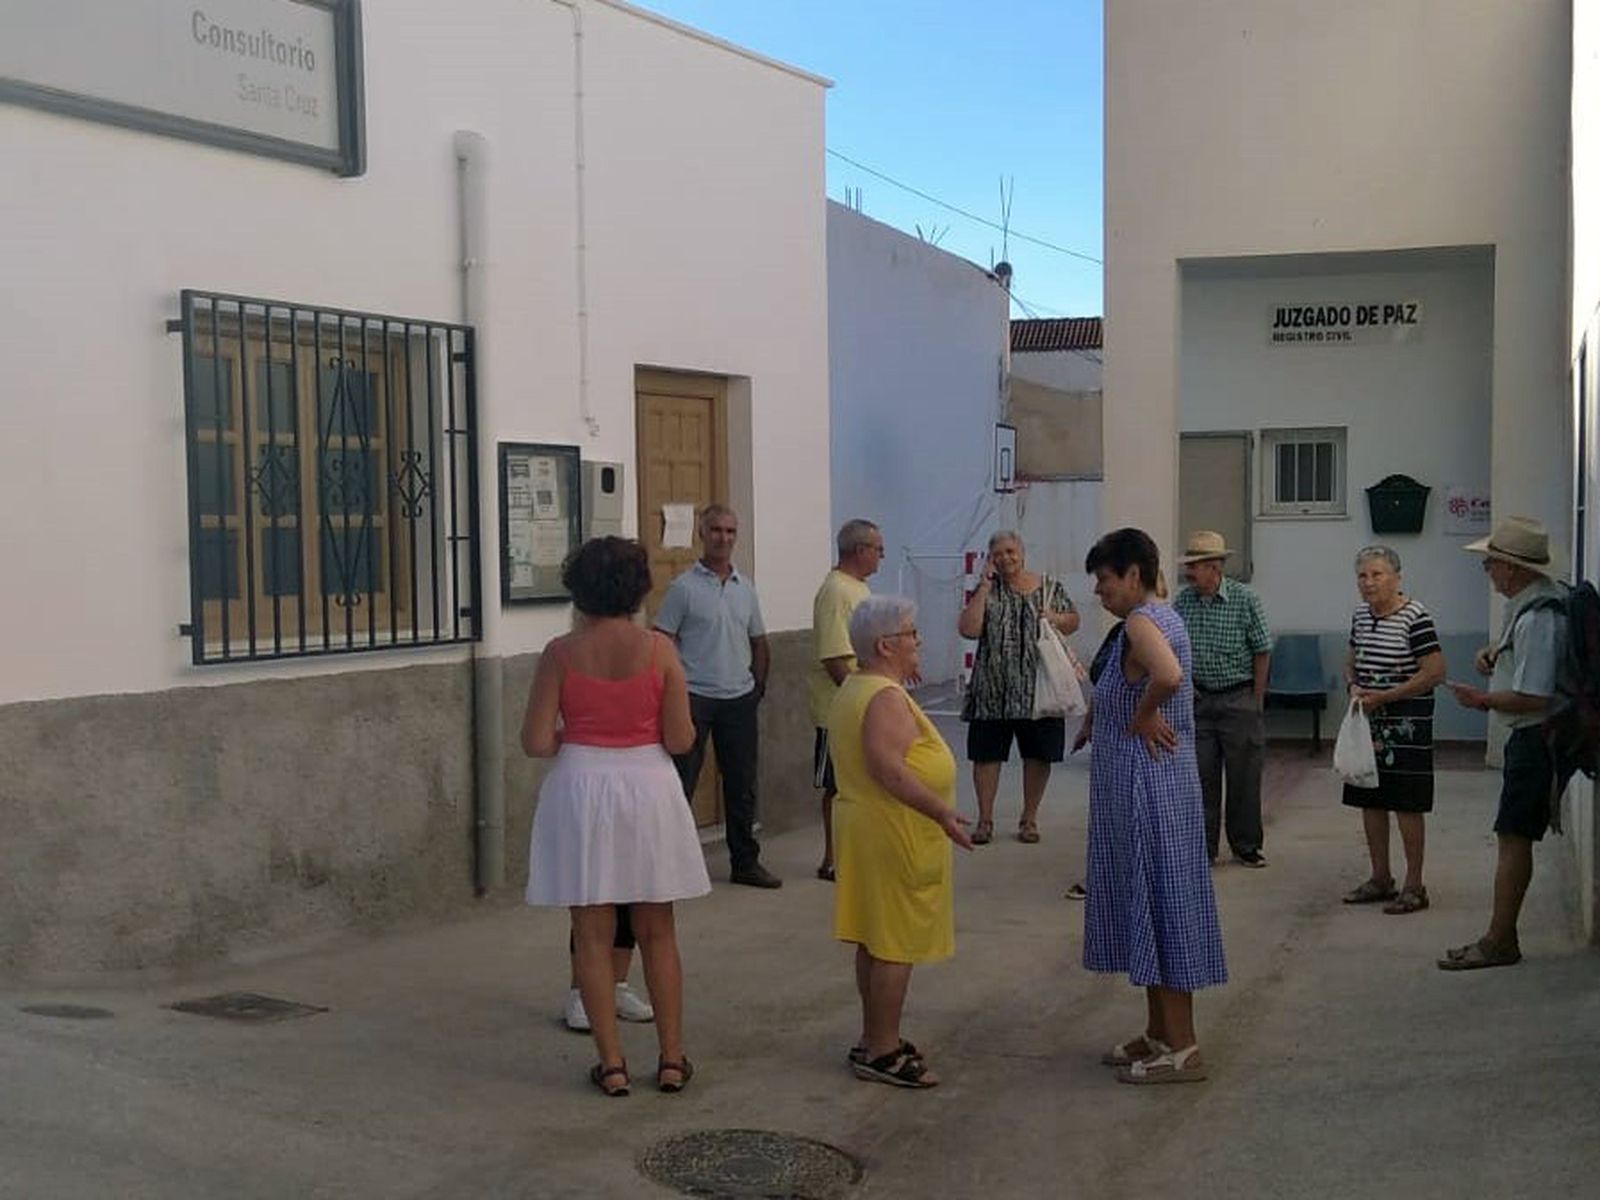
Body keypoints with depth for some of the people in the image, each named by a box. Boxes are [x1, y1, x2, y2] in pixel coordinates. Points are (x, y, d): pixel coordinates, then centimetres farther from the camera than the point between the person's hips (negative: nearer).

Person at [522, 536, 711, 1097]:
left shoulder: (561, 653, -7)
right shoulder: (659, 649, -6)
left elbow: (537, 742, -9)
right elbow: (680, 740, -6)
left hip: (581, 789, -1)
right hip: (648, 788, 1)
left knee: (593, 935, 8)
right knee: (657, 933, 13)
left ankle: (611, 1064, 10)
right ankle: (672, 1059, 18)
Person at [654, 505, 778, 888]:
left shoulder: (745, 588, 11)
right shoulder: (684, 587, -5)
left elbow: (758, 642, 20)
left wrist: (758, 685, 13)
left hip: (739, 699, 5)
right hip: (694, 698, -5)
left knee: (742, 785, 11)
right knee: (681, 783, -2)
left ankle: (745, 862, 20)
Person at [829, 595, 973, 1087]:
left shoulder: (854, 689, 14)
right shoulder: (887, 697, -19)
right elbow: (887, 767, -29)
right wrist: (941, 812, -30)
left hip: (865, 826, 11)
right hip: (895, 835, -11)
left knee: (875, 942, 16)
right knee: (895, 946, -4)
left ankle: (875, 1040, 24)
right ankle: (881, 1053, 1)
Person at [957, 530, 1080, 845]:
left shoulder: (1050, 588, 4)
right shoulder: (987, 591, 1)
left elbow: (1073, 621, 14)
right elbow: (968, 629, -11)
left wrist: (1056, 619, -8)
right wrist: (984, 587, -11)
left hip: (1038, 689, 1)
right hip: (993, 691, -1)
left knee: (1038, 755, 7)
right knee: (986, 754, 2)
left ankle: (1029, 818, 21)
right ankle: (985, 819, 14)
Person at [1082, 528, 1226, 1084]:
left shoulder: (1141, 622, -17)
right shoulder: (1161, 616, 14)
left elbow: (1168, 677, -38)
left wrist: (1140, 719, -22)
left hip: (1148, 787, -10)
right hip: (1144, 787, 10)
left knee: (1161, 903, -3)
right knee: (1150, 904, 15)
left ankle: (1182, 1047, 5)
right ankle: (1160, 1034, 25)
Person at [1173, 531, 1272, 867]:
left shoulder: (1244, 598, -10)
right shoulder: (1183, 600, 1)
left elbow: (1262, 651, -5)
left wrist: (1256, 701, -5)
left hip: (1238, 698, -3)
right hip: (1198, 698, 3)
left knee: (1243, 777, 4)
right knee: (1201, 776, 6)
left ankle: (1246, 846, 18)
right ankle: (1203, 847, 16)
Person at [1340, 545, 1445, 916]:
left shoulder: (1414, 617, -15)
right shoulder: (1361, 615, 8)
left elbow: (1434, 672, -18)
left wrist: (1383, 697, -18)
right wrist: (1354, 686, -2)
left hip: (1405, 722, -7)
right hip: (1368, 721, 7)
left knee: (1406, 805, -2)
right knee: (1370, 801, 13)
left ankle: (1414, 887, 8)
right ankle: (1380, 879, 25)